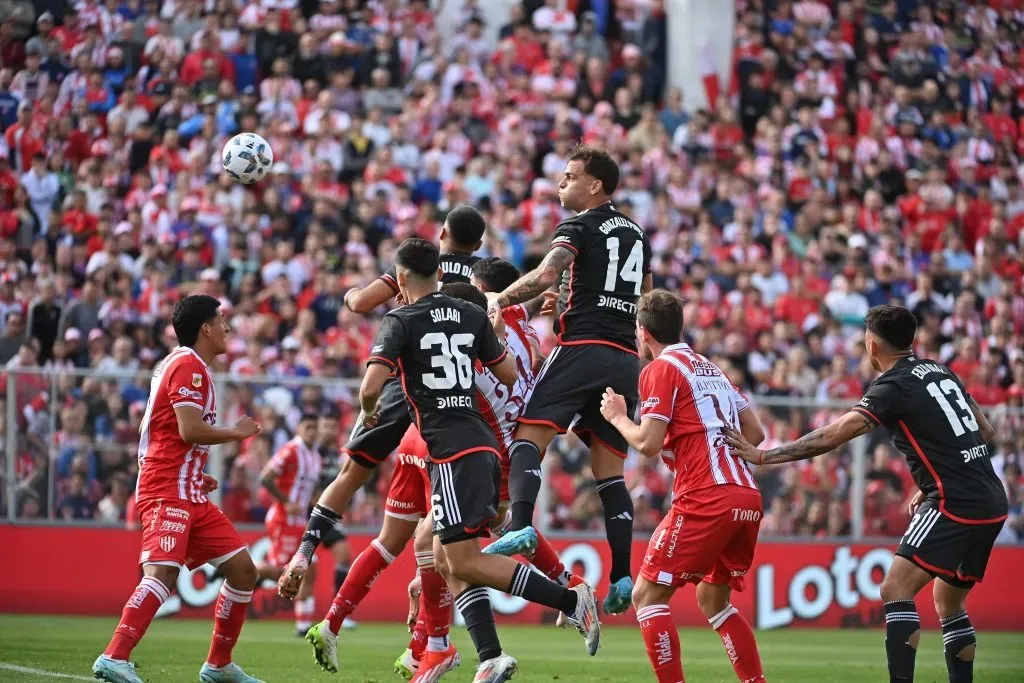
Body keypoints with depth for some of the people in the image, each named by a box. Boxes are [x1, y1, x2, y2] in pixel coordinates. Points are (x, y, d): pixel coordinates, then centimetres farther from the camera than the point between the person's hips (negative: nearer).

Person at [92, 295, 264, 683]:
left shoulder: (188, 366, 22)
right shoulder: (189, 366, -9)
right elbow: (190, 429, -20)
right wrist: (237, 432, -5)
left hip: (189, 494, 10)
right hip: (168, 491, -10)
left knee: (242, 569, 9)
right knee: (163, 572, -26)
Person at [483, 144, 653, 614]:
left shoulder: (579, 227, -1)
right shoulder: (636, 234, 21)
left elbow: (545, 276, -17)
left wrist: (499, 298, -5)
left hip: (583, 347, -7)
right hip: (626, 359, 7)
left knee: (529, 435, -10)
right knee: (609, 470, 8)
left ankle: (521, 525, -34)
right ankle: (622, 576, -1)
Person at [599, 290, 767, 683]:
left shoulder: (661, 370, -1)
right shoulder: (710, 368, 22)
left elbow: (648, 444, -9)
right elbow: (755, 433, 21)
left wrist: (617, 417, 7)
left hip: (705, 500, -8)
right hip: (748, 498, 8)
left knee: (647, 596, -1)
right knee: (713, 600, 21)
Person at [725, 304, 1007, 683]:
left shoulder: (893, 386, -8)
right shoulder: (941, 372, 15)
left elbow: (830, 437, -15)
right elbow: (985, 432, 21)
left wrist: (762, 455, -12)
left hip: (956, 505, -8)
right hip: (992, 504, 8)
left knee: (895, 590, -12)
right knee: (949, 603, 19)